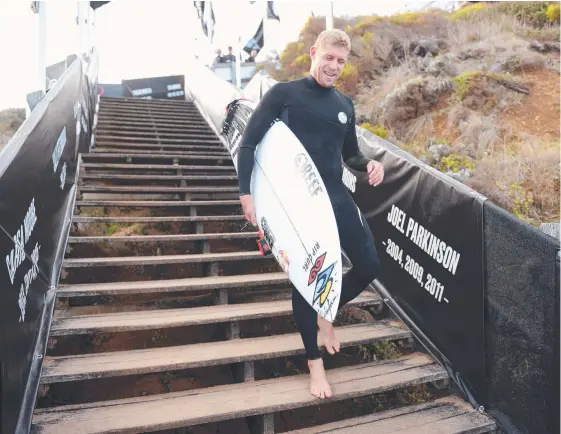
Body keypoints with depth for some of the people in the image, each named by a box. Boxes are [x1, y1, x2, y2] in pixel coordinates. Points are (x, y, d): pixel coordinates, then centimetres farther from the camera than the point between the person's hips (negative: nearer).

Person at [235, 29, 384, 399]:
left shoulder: (345, 105, 12)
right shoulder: (284, 93, -3)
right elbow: (249, 143, -6)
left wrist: (369, 164, -2)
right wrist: (247, 194, -15)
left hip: (337, 198, 5)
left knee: (370, 267, 3)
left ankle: (326, 314, 33)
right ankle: (315, 364, 20)